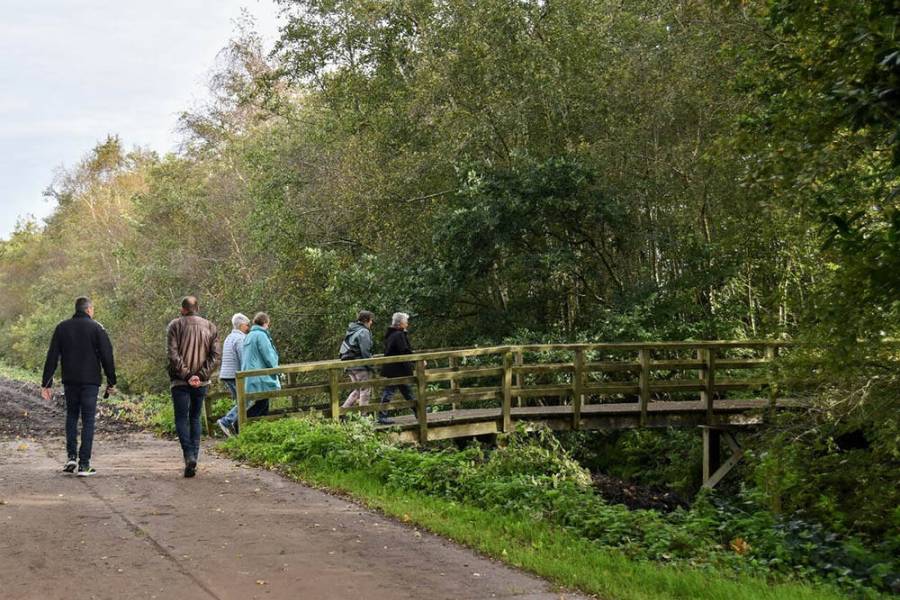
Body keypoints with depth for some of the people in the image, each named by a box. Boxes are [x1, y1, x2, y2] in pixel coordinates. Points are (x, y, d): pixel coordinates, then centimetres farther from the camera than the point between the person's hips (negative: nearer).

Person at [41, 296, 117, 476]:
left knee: (71, 416, 19)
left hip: (69, 381, 3)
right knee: (88, 420, 1)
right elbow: (107, 357, -6)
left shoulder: (62, 328, 6)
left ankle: (71, 457, 9)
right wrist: (111, 382, 0)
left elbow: (51, 358, 4)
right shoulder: (96, 328, -3)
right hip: (90, 381, -3)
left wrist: (46, 383, 6)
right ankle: (84, 464, -1)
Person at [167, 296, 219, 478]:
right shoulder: (210, 327, 7)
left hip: (180, 381, -3)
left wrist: (186, 375, -10)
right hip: (201, 382, 3)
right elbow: (215, 356, -1)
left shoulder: (175, 325, -1)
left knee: (181, 418, -1)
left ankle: (189, 456, -18)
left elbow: (172, 354, -11)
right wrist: (200, 375, -5)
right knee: (195, 418, 14)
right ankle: (194, 456, 12)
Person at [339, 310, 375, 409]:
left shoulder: (351, 330, 16)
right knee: (365, 390, 0)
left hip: (349, 365, 9)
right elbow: (365, 351, -17)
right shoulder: (364, 332, -12)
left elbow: (344, 349, 19)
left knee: (358, 390, 18)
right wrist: (370, 366, -10)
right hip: (360, 365, -9)